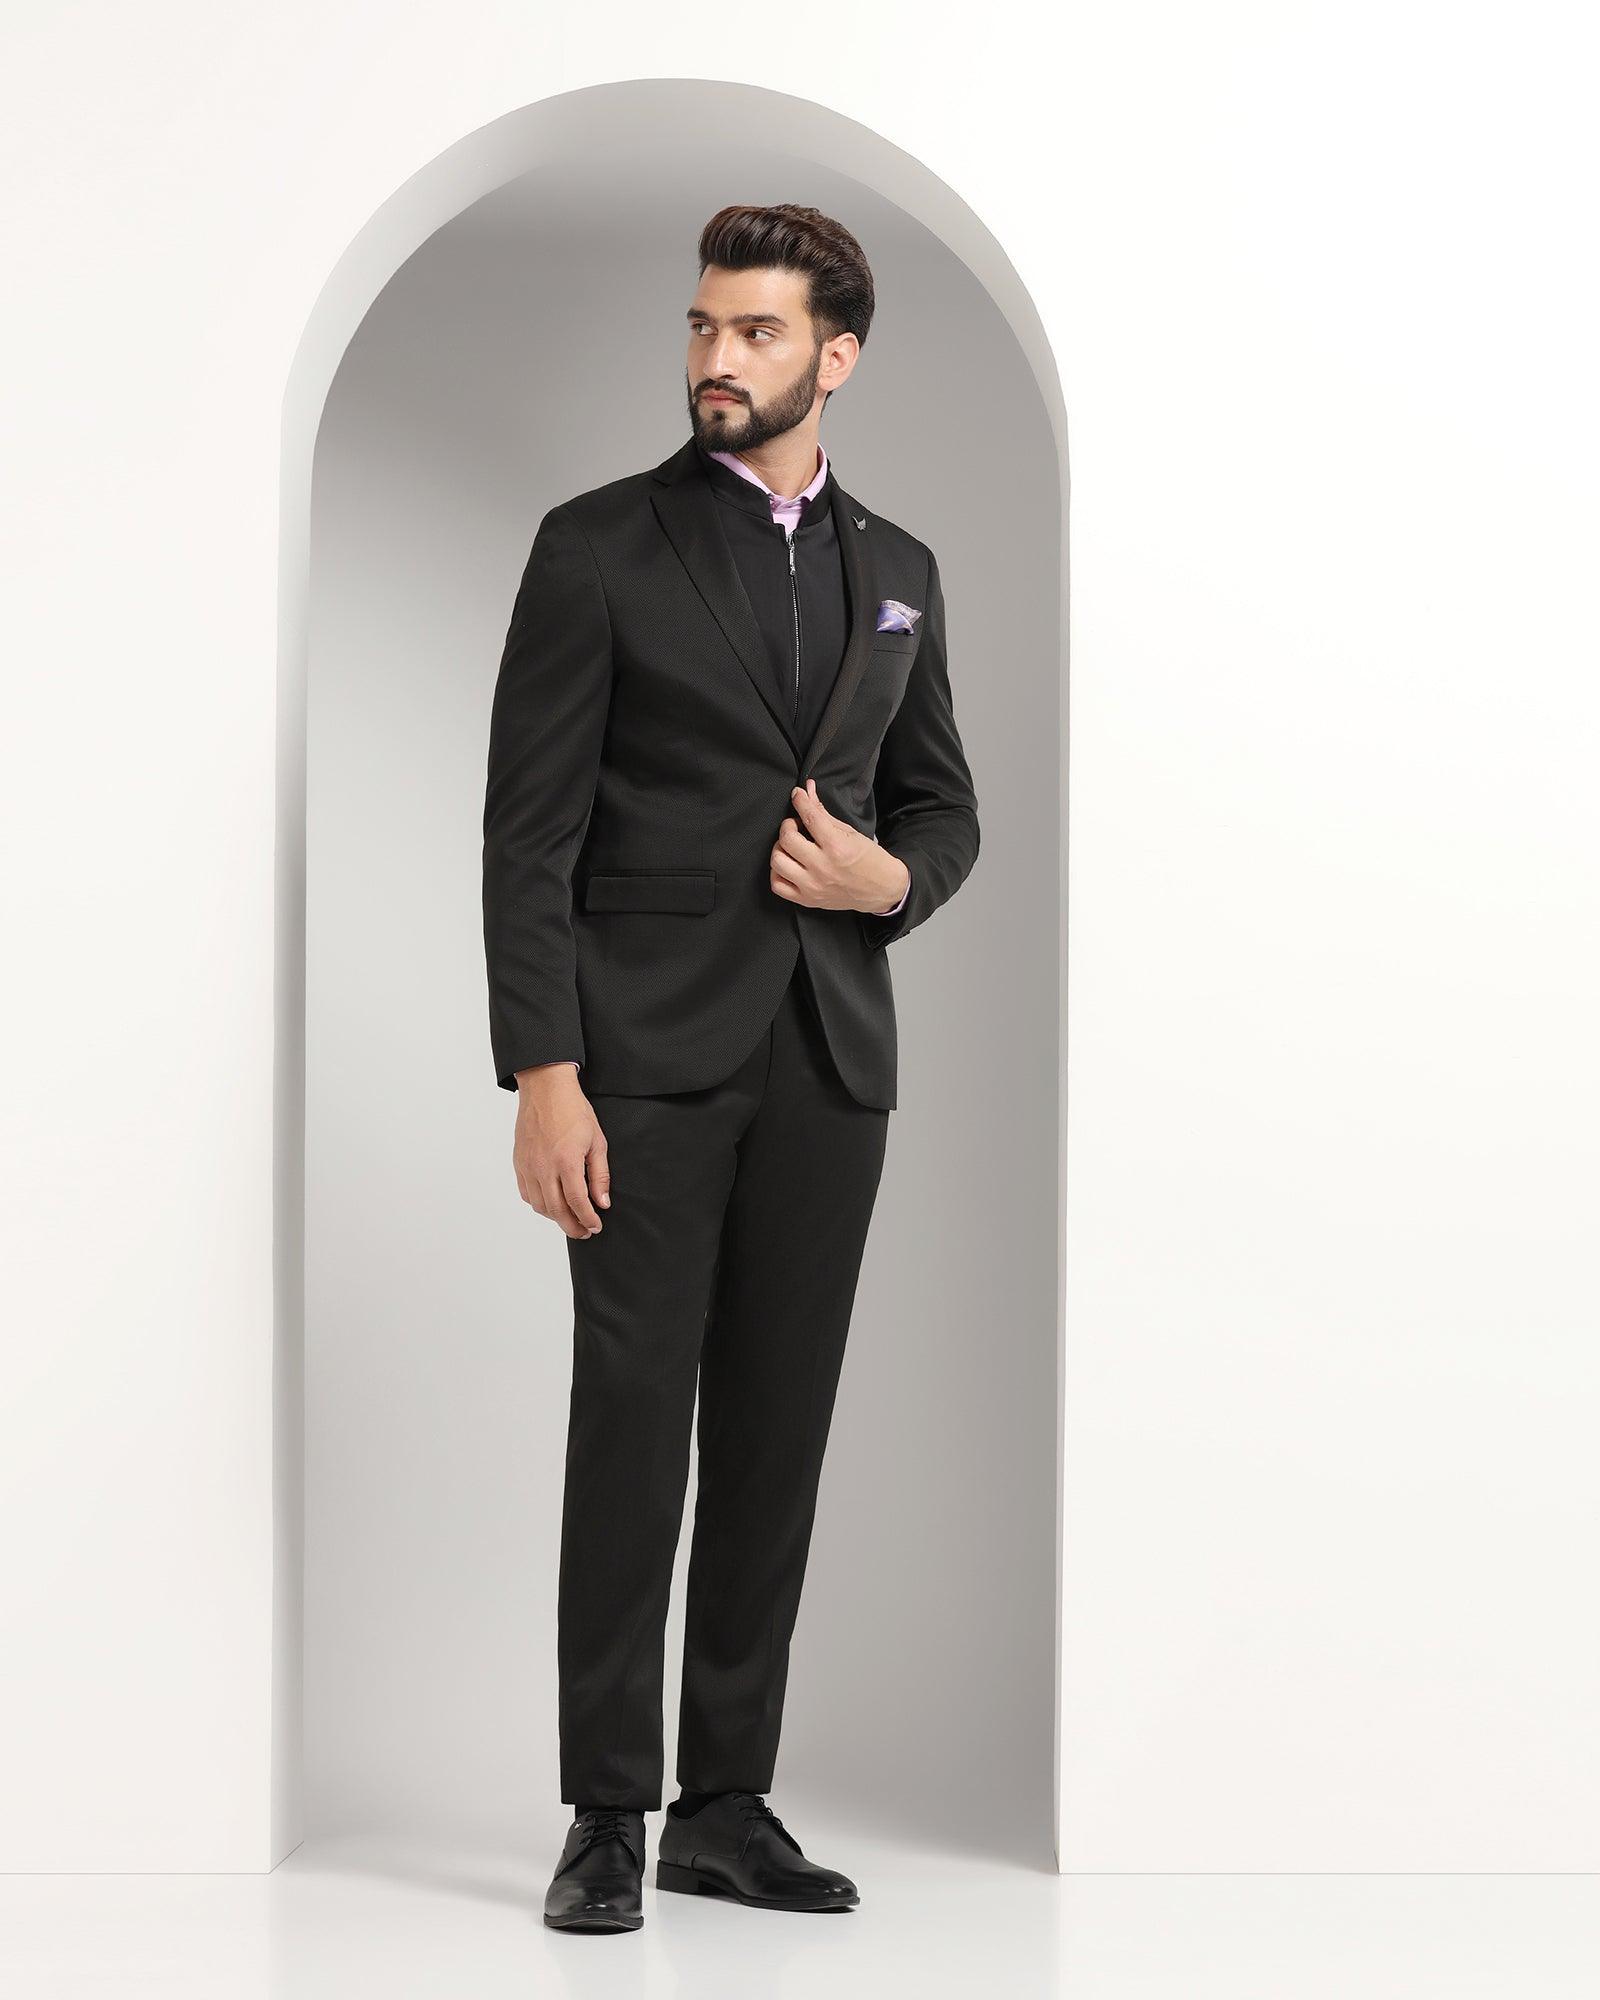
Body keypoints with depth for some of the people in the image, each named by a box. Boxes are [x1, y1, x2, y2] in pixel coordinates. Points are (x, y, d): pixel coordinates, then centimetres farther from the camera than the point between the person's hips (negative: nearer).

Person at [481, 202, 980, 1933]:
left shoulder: (898, 572, 14)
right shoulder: (598, 548, 0)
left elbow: (945, 804, 20)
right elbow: (530, 828, -5)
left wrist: (892, 876, -4)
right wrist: (543, 1075, -13)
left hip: (829, 1060, 4)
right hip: (648, 1056, -4)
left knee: (777, 1435, 6)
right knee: (632, 1428, -4)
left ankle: (729, 1802, 16)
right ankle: (608, 1818, 5)